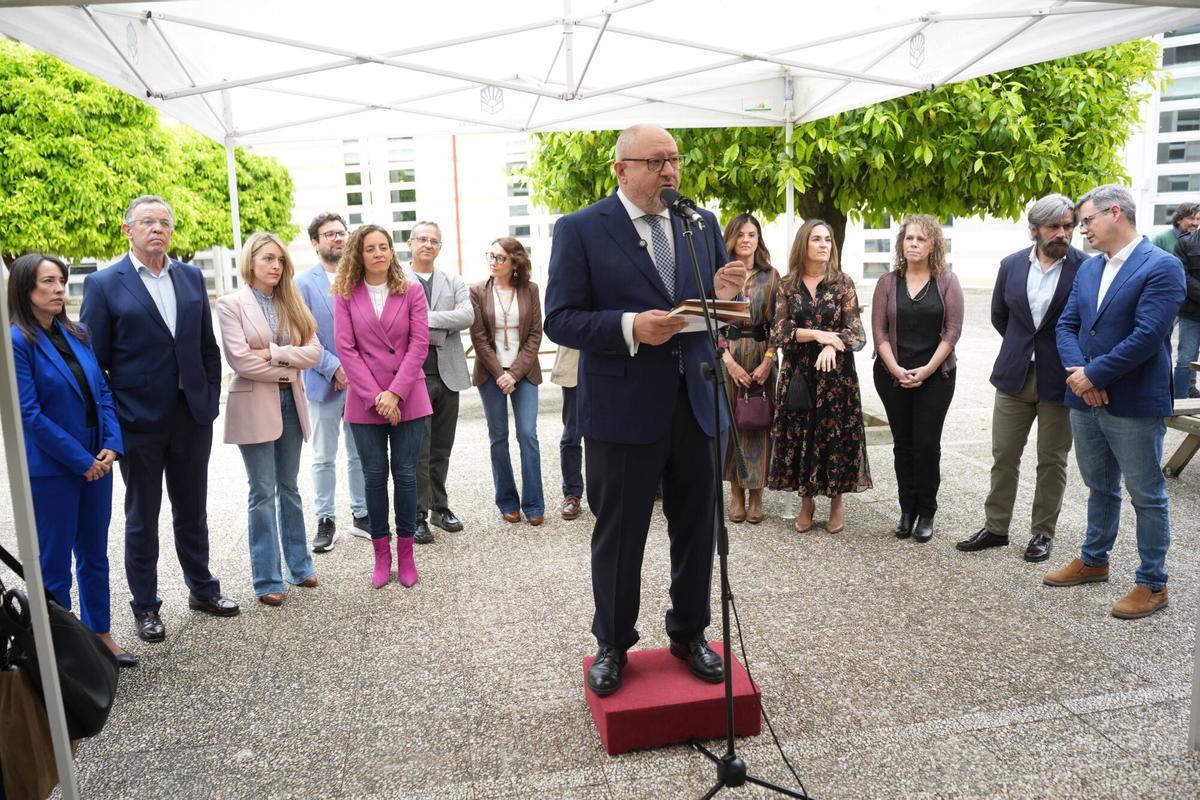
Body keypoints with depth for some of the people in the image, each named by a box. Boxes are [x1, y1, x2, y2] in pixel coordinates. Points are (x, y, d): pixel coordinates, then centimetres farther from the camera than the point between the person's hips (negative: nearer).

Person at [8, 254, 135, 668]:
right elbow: (30, 415, -16)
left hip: (97, 463, 6)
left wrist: (111, 445, -6)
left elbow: (102, 392, 8)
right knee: (54, 566, 7)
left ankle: (100, 635, 29)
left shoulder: (77, 334, 7)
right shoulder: (16, 341, -12)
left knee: (94, 555, 16)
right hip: (51, 470, -6)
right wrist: (82, 460, -14)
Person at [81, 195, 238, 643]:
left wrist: (209, 402, 3)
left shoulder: (191, 277, 6)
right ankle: (145, 605, 26)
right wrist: (109, 423, -8)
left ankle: (201, 588, 33)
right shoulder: (104, 284, -6)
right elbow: (94, 359, -5)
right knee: (142, 517, 11)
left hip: (192, 418, 4)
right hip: (139, 422, -3)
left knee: (192, 511, 16)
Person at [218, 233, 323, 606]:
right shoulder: (231, 304, -5)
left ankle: (299, 565, 24)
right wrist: (288, 369, -7)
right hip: (254, 404, -4)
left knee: (289, 487, 14)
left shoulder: (291, 302, 9)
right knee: (263, 492, 1)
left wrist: (275, 353, -14)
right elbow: (241, 359, -14)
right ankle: (267, 580, 10)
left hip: (290, 401, 5)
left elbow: (314, 351, -1)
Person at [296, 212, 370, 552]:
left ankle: (361, 515, 23)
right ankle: (326, 521, 18)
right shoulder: (304, 283, -1)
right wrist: (334, 368, -16)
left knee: (360, 455, 11)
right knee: (324, 458, 7)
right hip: (324, 383, -2)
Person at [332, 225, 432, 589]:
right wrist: (375, 396, -12)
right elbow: (346, 349, -4)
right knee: (374, 475, 6)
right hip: (365, 402, 0)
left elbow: (419, 344, -4)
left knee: (405, 474, 4)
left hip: (407, 398, 0)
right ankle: (381, 554, 17)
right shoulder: (346, 296, 1)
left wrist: (395, 392, -12)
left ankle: (405, 552, 15)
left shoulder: (411, 291, 2)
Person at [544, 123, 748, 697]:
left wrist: (724, 298, -10)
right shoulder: (580, 230, -5)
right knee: (618, 535, 10)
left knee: (698, 530, 15)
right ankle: (612, 644, 31)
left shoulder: (703, 224, 9)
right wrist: (630, 327, -24)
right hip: (624, 409, -4)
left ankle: (689, 634, 36)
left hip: (697, 404, 4)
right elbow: (560, 319, -10)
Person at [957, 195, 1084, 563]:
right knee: (1004, 456, 9)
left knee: (1052, 461, 8)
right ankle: (995, 527, 22)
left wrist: (1068, 357, 1)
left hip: (1059, 379, -3)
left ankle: (1043, 532, 23)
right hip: (1015, 376, 3)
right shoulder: (1011, 265, 2)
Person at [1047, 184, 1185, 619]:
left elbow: (1147, 336, -21)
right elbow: (1067, 325, 6)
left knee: (1147, 496, 6)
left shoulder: (1162, 267, -12)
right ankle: (1093, 560, 37)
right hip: (1086, 400, 7)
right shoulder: (1088, 268, 10)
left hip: (1134, 404, -7)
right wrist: (1077, 371, -11)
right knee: (1100, 487, 21)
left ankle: (1152, 583, 18)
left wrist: (1094, 374, -17)